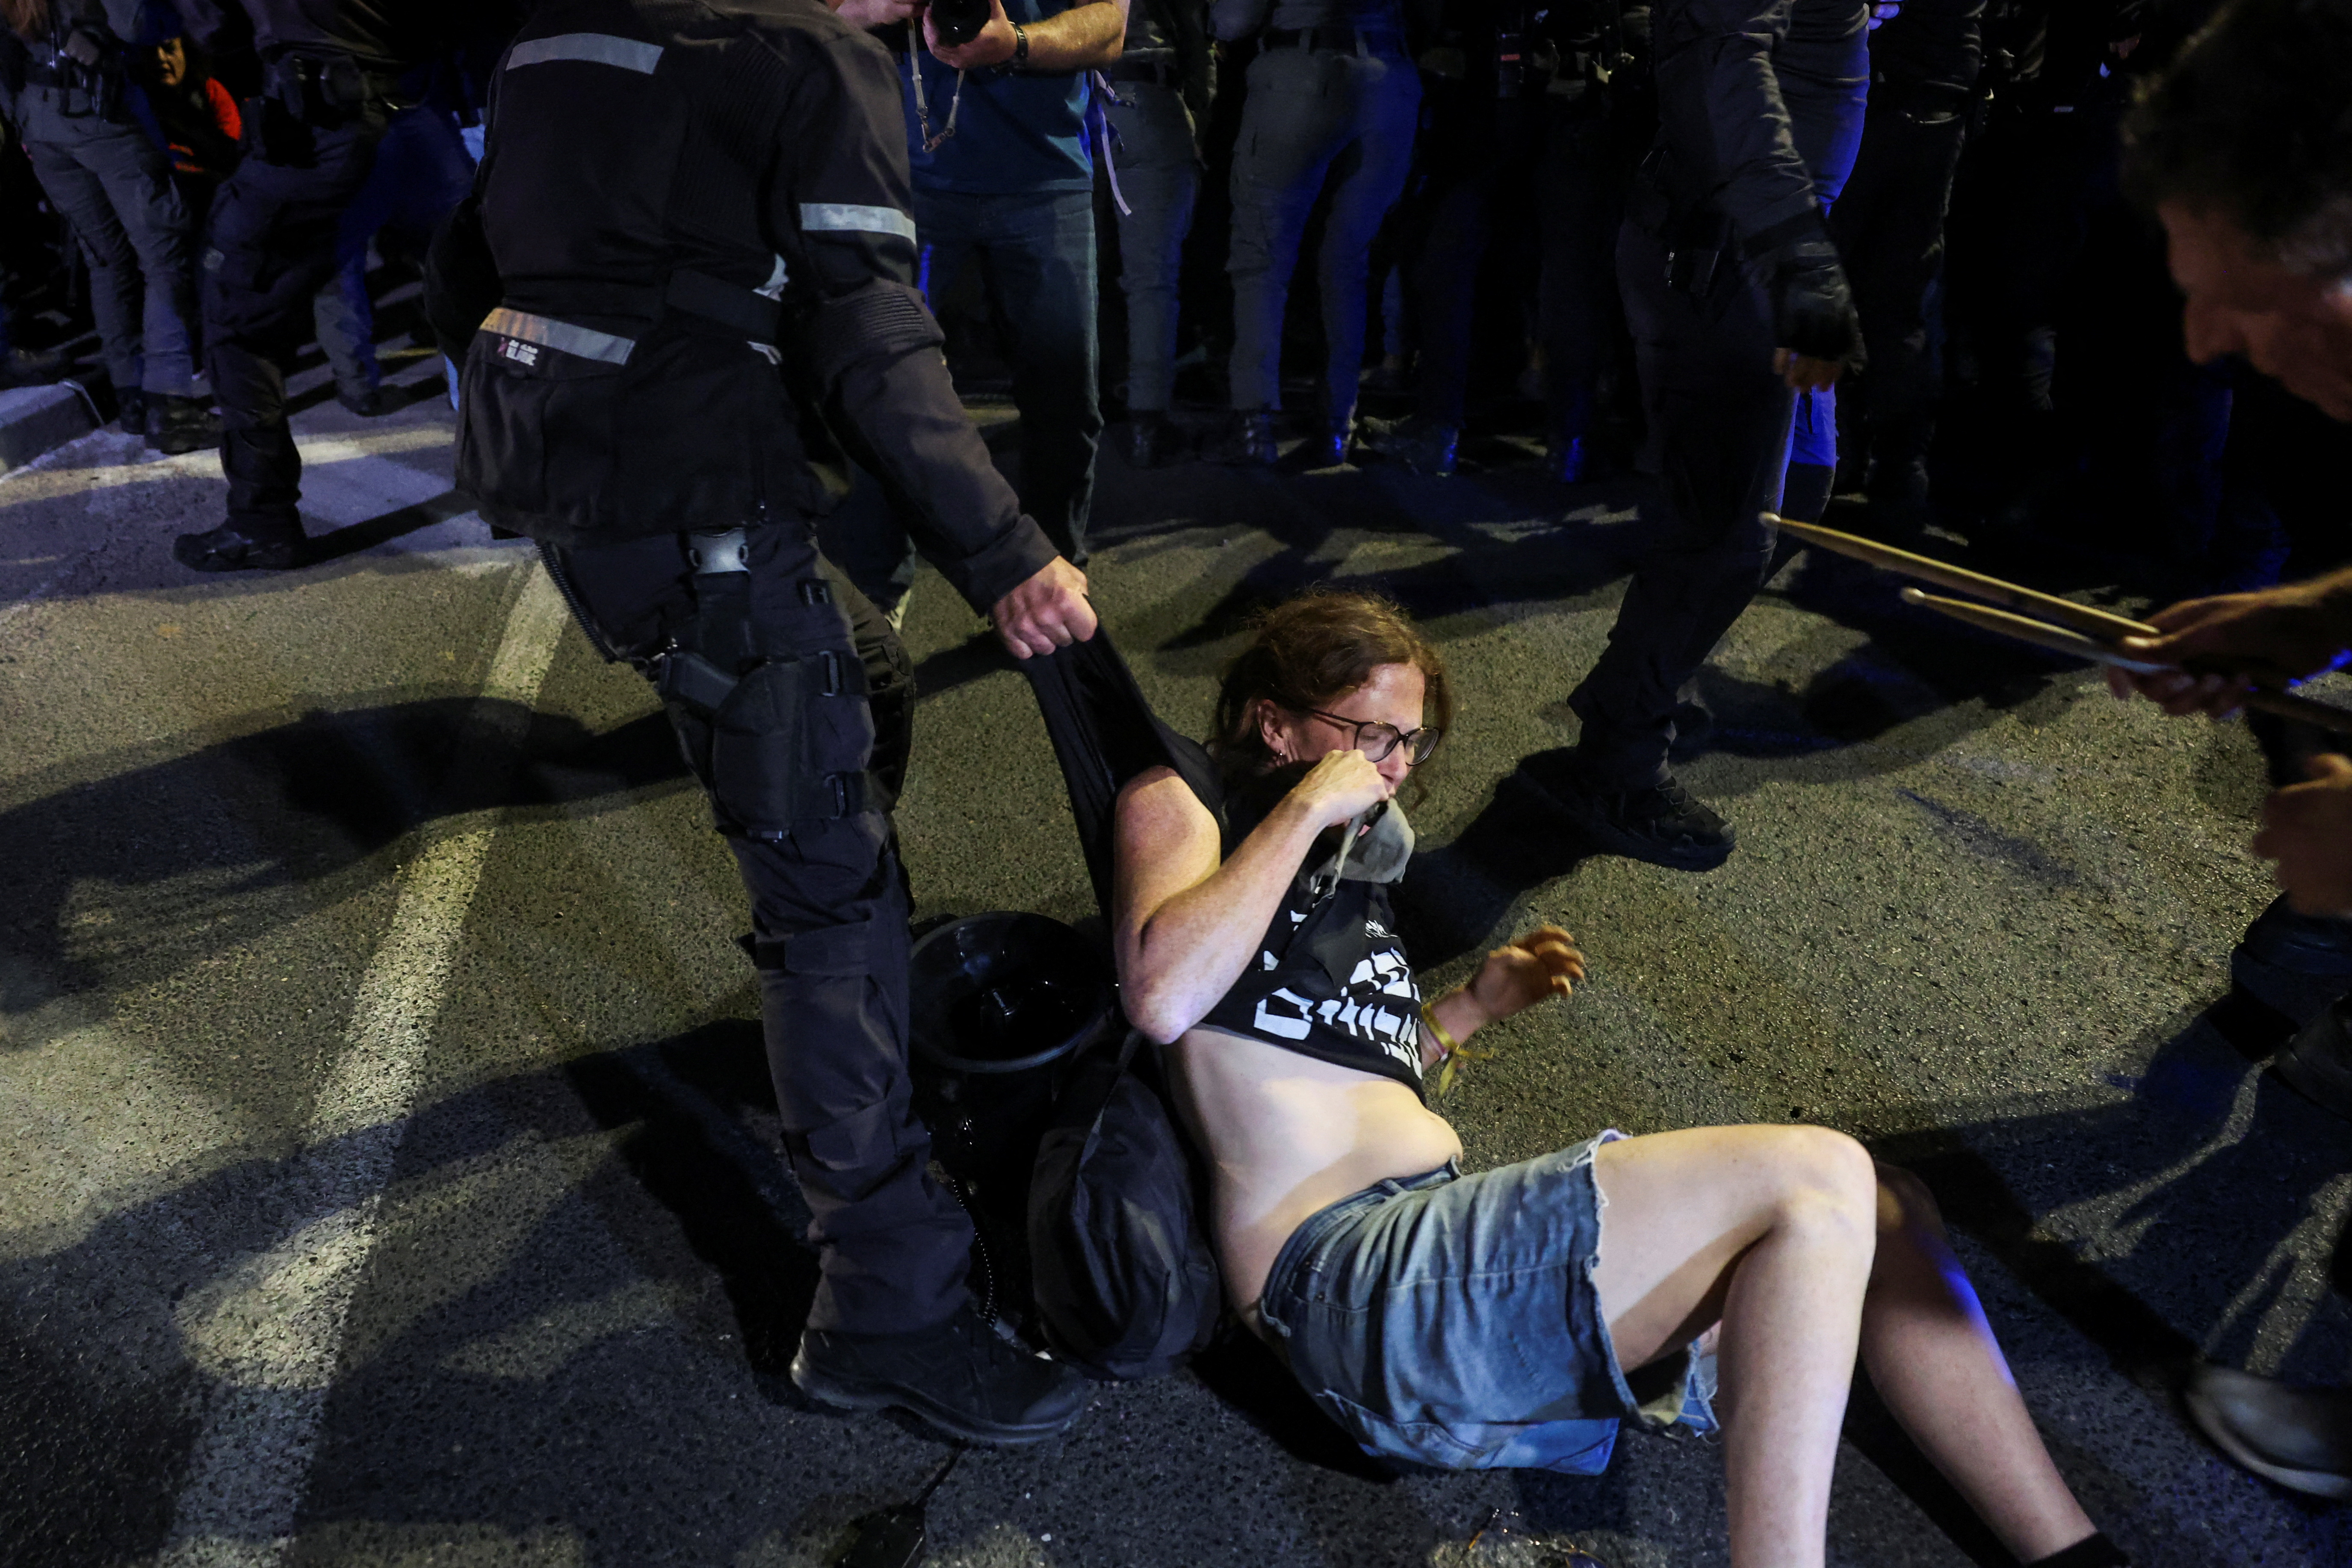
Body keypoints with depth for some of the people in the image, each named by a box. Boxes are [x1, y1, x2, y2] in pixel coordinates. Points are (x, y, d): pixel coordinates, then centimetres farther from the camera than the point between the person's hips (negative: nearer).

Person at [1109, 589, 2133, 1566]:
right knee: (1814, 1181, -19)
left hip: (1440, 1249, 9)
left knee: (1883, 1211, 3)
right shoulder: (1177, 807, 2)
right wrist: (1304, 808, -11)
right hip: (1347, 1279, -8)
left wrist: (1473, 1005, 16)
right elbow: (1162, 998, -19)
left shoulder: (1350, 882, 25)